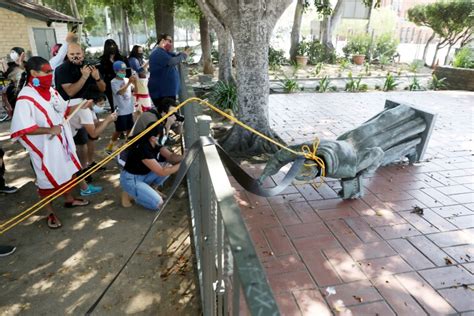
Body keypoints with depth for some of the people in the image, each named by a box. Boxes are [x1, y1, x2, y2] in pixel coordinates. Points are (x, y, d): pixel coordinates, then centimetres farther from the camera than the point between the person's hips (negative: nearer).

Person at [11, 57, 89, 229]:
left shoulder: (51, 91, 2)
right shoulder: (26, 98, -21)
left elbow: (64, 109, 17)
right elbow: (23, 129, -26)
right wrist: (50, 129, -26)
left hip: (62, 140, 8)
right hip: (45, 146, -7)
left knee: (68, 171, 21)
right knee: (47, 178, 7)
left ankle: (69, 199, 43)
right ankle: (50, 213, 25)